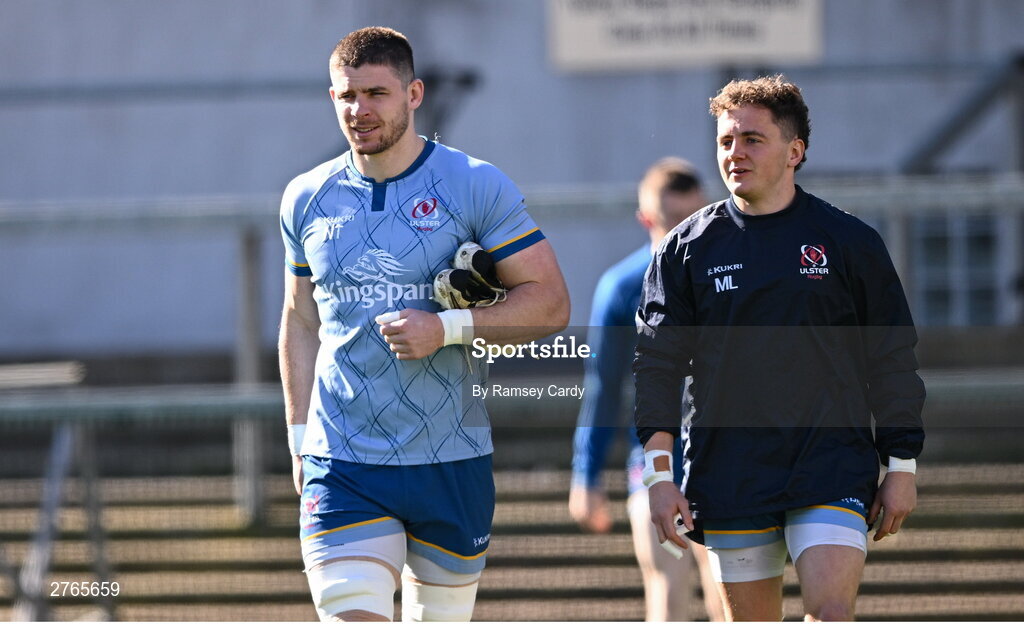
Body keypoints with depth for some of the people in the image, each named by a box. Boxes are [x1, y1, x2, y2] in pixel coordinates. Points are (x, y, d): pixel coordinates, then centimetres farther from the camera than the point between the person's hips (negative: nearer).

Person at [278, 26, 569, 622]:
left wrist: (448, 328, -18)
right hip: (342, 468, 1)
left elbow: (551, 303, -4)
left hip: (451, 462, -1)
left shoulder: (476, 186, -3)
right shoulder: (308, 199, 8)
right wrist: (300, 438, 13)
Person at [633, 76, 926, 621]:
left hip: (833, 467, -2)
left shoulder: (848, 242, 3)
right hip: (729, 470, 2)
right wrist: (658, 474, 0)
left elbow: (893, 361, 7)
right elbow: (656, 364, 7)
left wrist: (901, 468, 4)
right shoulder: (687, 248, 6)